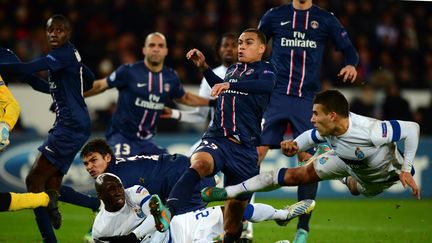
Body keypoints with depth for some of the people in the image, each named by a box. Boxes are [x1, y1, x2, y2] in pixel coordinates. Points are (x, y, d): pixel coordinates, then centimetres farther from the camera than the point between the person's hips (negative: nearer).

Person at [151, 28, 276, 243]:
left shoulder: (264, 69, 5)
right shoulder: (232, 70, 23)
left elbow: (267, 85, -21)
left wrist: (229, 85, -32)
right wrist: (204, 67, 36)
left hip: (245, 148, -2)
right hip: (216, 138, 2)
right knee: (199, 163, -35)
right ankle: (168, 211, -57)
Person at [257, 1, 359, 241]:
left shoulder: (326, 20, 9)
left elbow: (349, 49, 11)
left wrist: (351, 65, -10)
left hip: (307, 99, 0)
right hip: (276, 95, 0)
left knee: (308, 158, -6)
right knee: (257, 151, -10)